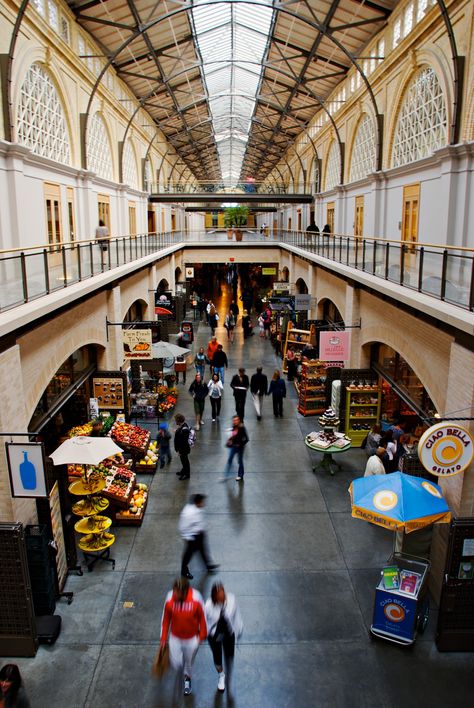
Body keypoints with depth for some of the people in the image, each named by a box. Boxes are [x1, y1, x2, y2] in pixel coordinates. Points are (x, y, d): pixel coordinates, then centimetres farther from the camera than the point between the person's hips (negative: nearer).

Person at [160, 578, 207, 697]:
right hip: (175, 637, 1)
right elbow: (166, 619, -7)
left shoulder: (196, 599, -28)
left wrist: (202, 635, -2)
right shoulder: (170, 600, -24)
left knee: (189, 661, 19)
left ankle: (187, 678, 52)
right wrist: (163, 638, 0)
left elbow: (202, 617, -12)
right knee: (176, 665, 10)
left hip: (192, 638, -1)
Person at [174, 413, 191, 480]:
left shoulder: (184, 429, -35)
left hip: (183, 449, -9)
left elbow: (183, 442, -29)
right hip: (181, 447, 9)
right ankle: (183, 471, 48)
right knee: (183, 460, 27)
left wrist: (180, 451, -20)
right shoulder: (182, 425, -5)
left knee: (185, 461, 12)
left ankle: (187, 475, 31)